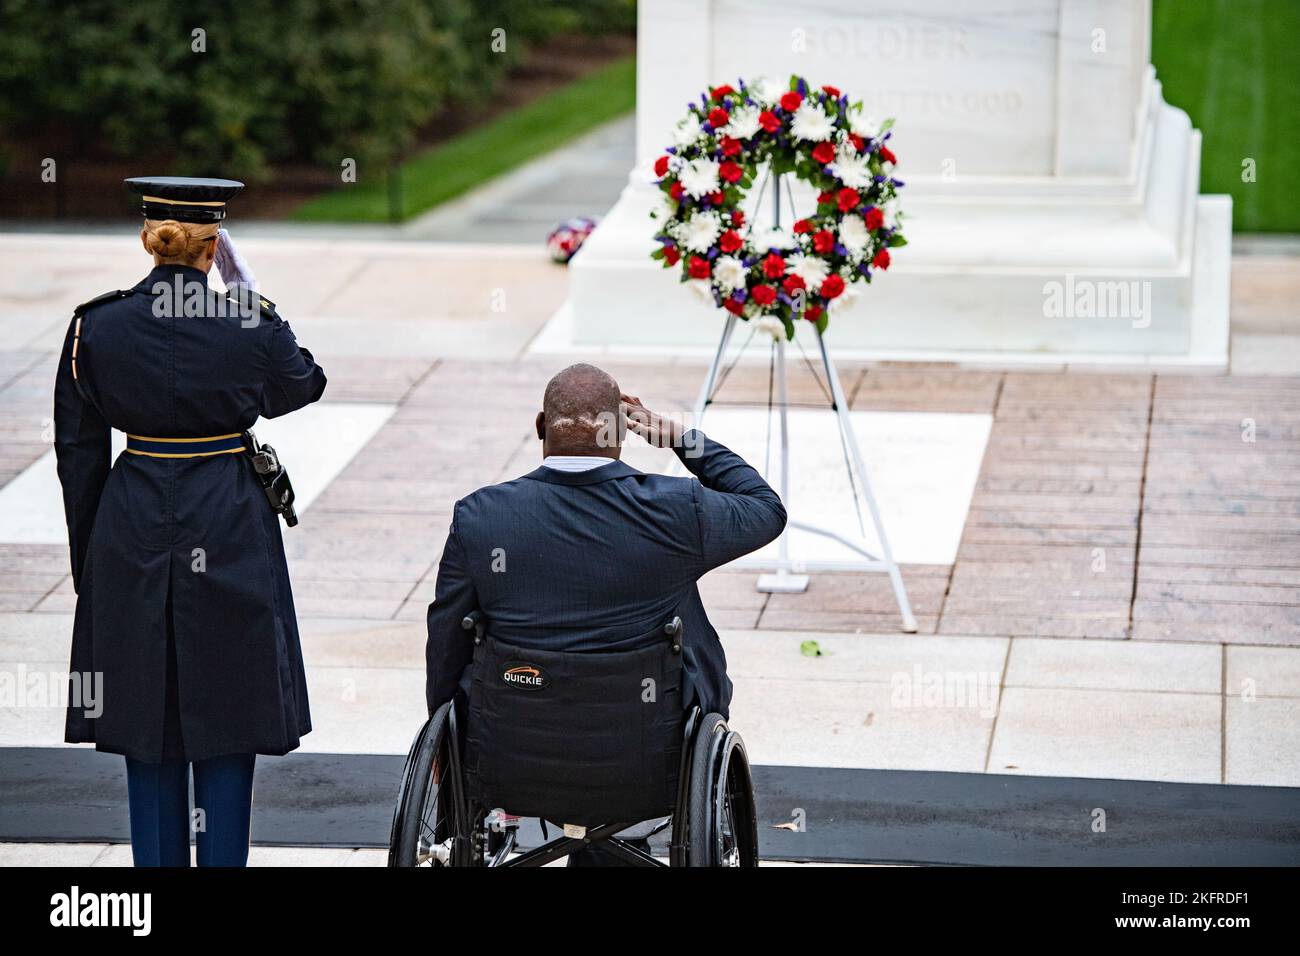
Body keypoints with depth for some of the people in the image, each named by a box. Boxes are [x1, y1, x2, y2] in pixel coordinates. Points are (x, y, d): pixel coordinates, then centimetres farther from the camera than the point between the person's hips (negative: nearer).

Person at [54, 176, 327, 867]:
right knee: (225, 709, 7)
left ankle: (157, 860, 15)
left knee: (144, 716, 10)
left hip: (131, 530, 2)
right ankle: (222, 857, 9)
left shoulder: (93, 326, -5)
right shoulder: (252, 326, -11)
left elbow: (78, 453, 1)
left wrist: (87, 560, 10)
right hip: (231, 534, -2)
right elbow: (302, 386, 11)